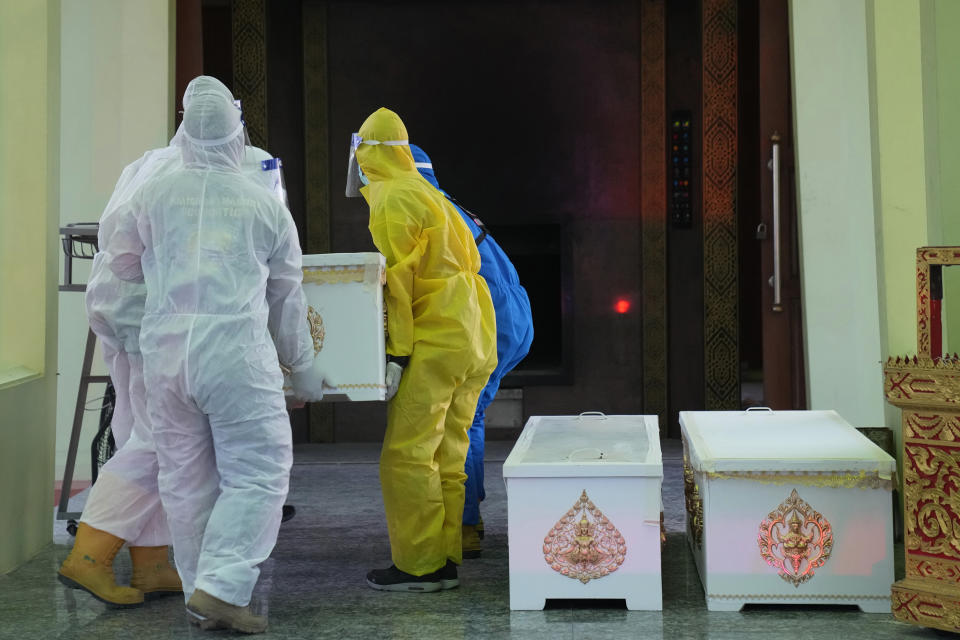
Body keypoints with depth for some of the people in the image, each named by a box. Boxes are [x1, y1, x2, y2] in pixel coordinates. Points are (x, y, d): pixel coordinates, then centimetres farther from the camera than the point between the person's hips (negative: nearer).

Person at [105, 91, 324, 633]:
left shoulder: (155, 196, 7)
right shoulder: (267, 206, 5)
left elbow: (123, 263, 20)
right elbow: (288, 298, 12)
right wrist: (303, 371, 23)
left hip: (166, 353, 3)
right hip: (238, 353, -3)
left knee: (185, 480, 12)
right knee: (256, 474, 3)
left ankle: (205, 598, 19)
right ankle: (221, 587, -9)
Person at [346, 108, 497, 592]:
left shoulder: (392, 201, -7)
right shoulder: (427, 194, 21)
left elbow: (397, 282, -15)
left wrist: (396, 352, -15)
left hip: (435, 342, -10)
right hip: (473, 340, 10)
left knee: (406, 455, -7)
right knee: (445, 456, 11)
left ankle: (418, 565, -5)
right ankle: (443, 560, 14)